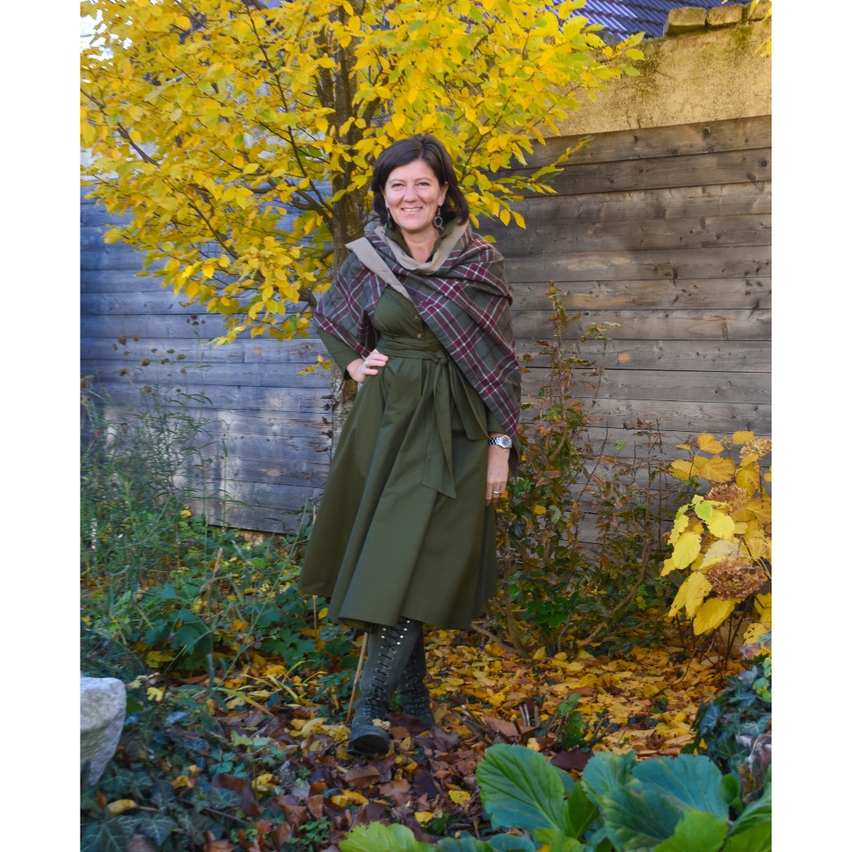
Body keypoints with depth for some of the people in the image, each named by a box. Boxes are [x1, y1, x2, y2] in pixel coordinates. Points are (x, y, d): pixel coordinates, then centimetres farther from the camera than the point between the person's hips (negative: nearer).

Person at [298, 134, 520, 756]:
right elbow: (328, 320, 23)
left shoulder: (479, 261, -3)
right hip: (384, 419, 3)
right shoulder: (367, 260, 4)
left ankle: (372, 704, -5)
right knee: (385, 554, 7)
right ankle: (414, 684, 23)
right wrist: (355, 364, 5)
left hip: (451, 429, -3)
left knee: (410, 560, -10)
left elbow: (502, 358, -1)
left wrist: (501, 445, -6)